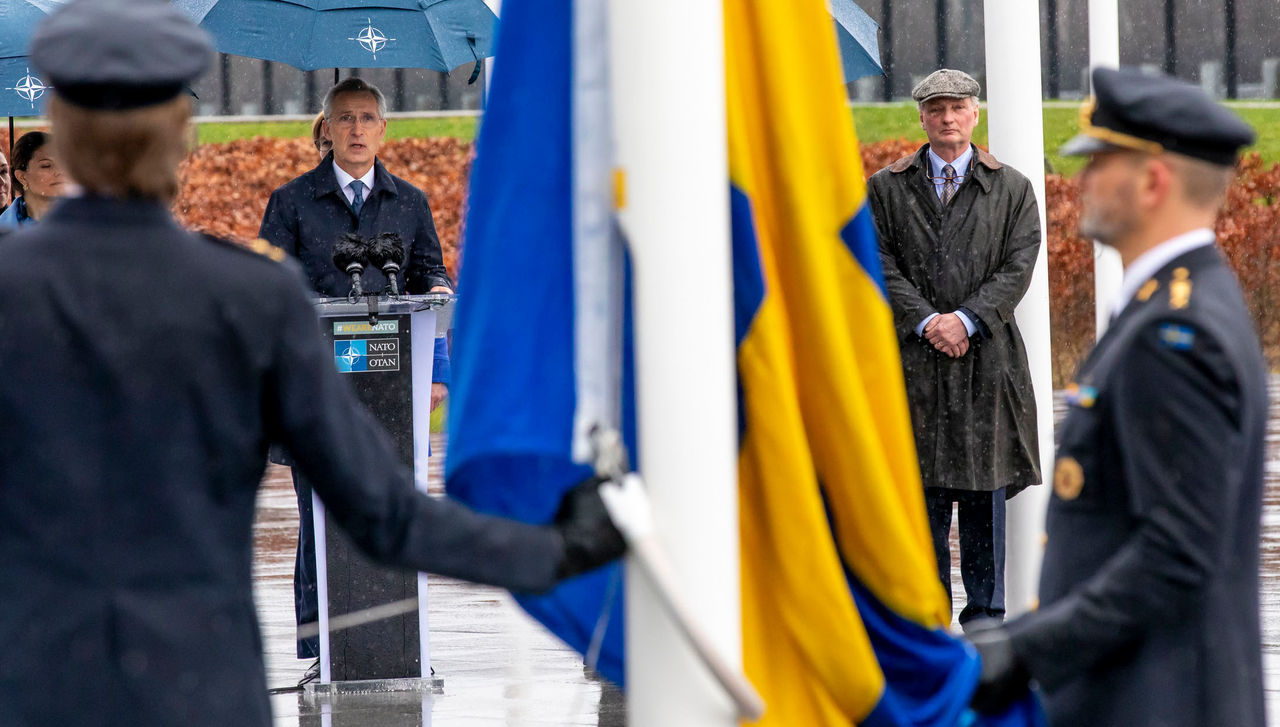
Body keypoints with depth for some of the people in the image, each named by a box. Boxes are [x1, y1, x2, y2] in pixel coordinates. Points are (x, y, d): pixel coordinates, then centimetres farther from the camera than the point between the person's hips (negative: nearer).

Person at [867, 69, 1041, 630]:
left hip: (987, 354, 0)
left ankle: (985, 612, 8)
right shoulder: (886, 189, 9)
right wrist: (927, 322, -13)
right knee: (922, 485, 0)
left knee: (985, 484, 2)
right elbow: (882, 266, 1)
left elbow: (1017, 267, -1)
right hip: (914, 357, 0)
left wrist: (965, 319, -14)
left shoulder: (1011, 189, 8)